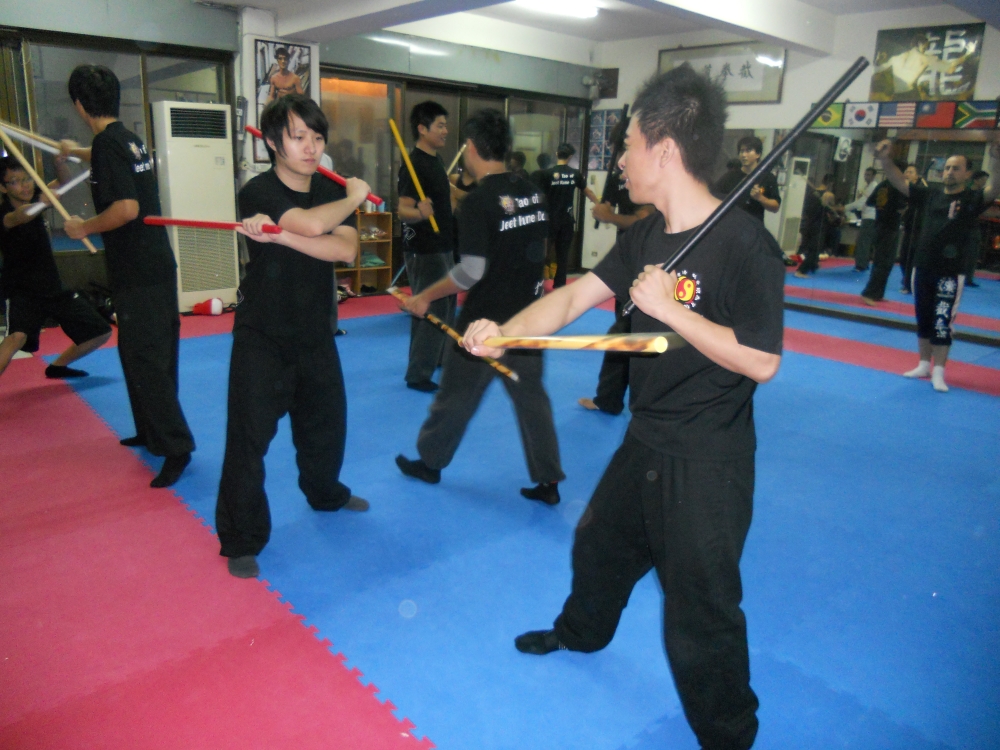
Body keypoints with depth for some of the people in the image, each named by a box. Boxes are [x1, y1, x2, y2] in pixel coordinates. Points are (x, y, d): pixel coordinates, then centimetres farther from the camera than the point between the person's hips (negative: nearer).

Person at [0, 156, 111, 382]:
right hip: (21, 291, -6)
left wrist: (60, 163, -21)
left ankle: (58, 366, 30)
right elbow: (19, 216, -44)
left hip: (52, 286, 7)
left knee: (101, 333, 9)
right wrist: (43, 201, -66)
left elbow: (63, 182, 3)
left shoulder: (32, 197, -1)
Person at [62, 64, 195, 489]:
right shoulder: (129, 139, 13)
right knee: (142, 354, 17)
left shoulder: (108, 143, -15)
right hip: (156, 265, 10)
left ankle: (175, 445, -6)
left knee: (146, 359, -8)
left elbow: (127, 208, -25)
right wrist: (77, 152, 57)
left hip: (138, 273, -9)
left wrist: (83, 228, -10)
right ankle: (152, 432, 28)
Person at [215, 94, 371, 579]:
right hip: (262, 338, -5)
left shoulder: (331, 191, 1)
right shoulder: (258, 193, -15)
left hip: (315, 334, 6)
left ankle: (326, 494, 47)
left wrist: (277, 235, -27)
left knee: (326, 422, 19)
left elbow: (345, 249, -18)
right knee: (248, 435, -5)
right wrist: (353, 196, -16)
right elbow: (312, 224, -34)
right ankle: (241, 542, 11)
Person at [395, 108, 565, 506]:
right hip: (527, 316, 6)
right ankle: (548, 481, 17)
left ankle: (429, 462, 32)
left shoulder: (478, 202, -17)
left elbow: (471, 271, -20)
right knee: (531, 395, 13)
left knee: (456, 395, 12)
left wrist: (425, 297, -10)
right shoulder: (533, 192, 4)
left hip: (486, 320, -6)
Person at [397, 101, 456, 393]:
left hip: (442, 245, 10)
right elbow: (403, 210, -26)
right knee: (430, 310, -7)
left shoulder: (435, 160, 10)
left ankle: (442, 355, 39)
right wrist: (419, 213, -45)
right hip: (424, 250, -10)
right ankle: (417, 375, 2)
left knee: (446, 304, 21)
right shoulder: (415, 164, -19)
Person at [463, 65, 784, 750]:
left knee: (699, 616, 5)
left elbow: (761, 361, -24)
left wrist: (669, 307, -26)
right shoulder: (647, 235, 1)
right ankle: (582, 632, 60)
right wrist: (502, 332, -15)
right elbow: (573, 297, -1)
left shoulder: (743, 245, -23)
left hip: (706, 463, -8)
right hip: (646, 442, 9)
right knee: (600, 542, 29)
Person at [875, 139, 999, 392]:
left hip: (951, 274, -5)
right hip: (922, 269, 5)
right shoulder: (930, 195, 7)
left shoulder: (973, 199, -4)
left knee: (941, 323, -3)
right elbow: (900, 182, 4)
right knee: (923, 320, 14)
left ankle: (938, 373, 6)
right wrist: (885, 160, -11)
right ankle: (924, 365, 27)